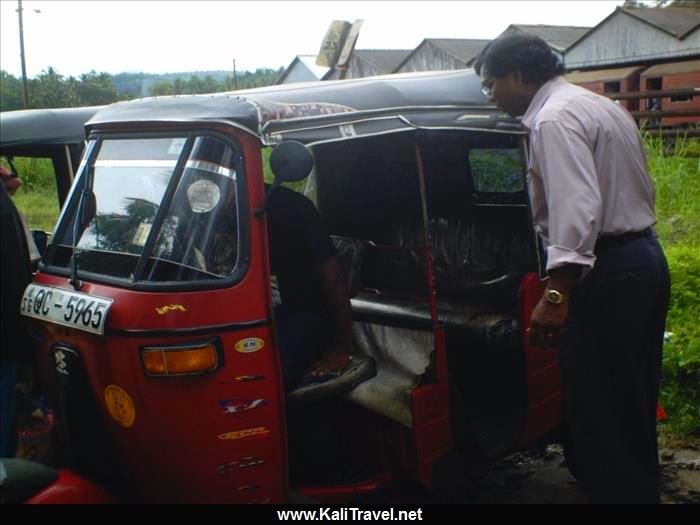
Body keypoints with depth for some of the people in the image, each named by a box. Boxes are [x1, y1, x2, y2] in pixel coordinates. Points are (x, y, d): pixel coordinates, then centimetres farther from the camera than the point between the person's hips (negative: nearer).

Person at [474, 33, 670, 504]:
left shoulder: (555, 118, -14)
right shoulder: (602, 106, 18)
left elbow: (577, 206, -26)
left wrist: (556, 294, -31)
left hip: (605, 271, -11)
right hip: (646, 259, 11)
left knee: (597, 415, -2)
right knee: (634, 408, 20)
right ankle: (641, 491, 32)